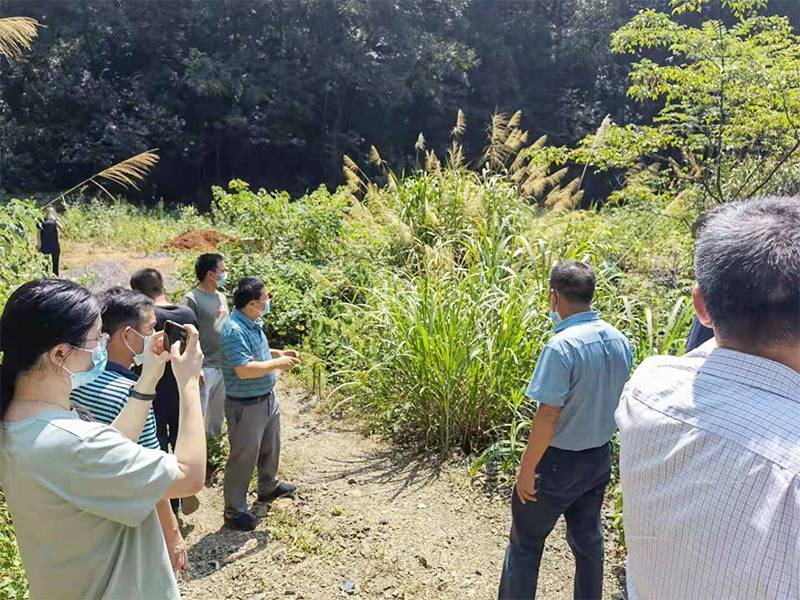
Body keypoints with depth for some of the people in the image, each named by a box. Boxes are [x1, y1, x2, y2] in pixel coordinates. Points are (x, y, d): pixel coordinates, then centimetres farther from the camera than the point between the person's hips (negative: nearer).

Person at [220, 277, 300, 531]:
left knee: (270, 448, 27)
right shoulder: (234, 330, -27)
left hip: (268, 398, 10)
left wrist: (278, 353, 8)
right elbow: (244, 369, -33)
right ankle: (234, 511, 23)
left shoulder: (253, 323, 3)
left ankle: (268, 487, 50)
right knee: (244, 458, 6)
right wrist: (277, 364, -23)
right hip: (245, 406, -10)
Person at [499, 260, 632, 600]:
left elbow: (548, 415, -24)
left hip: (558, 460, -7)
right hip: (600, 457, 7)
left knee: (525, 542, 12)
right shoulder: (619, 341, -3)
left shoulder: (562, 346, -26)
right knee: (588, 538, 23)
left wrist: (527, 468, -16)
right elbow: (615, 401, 7)